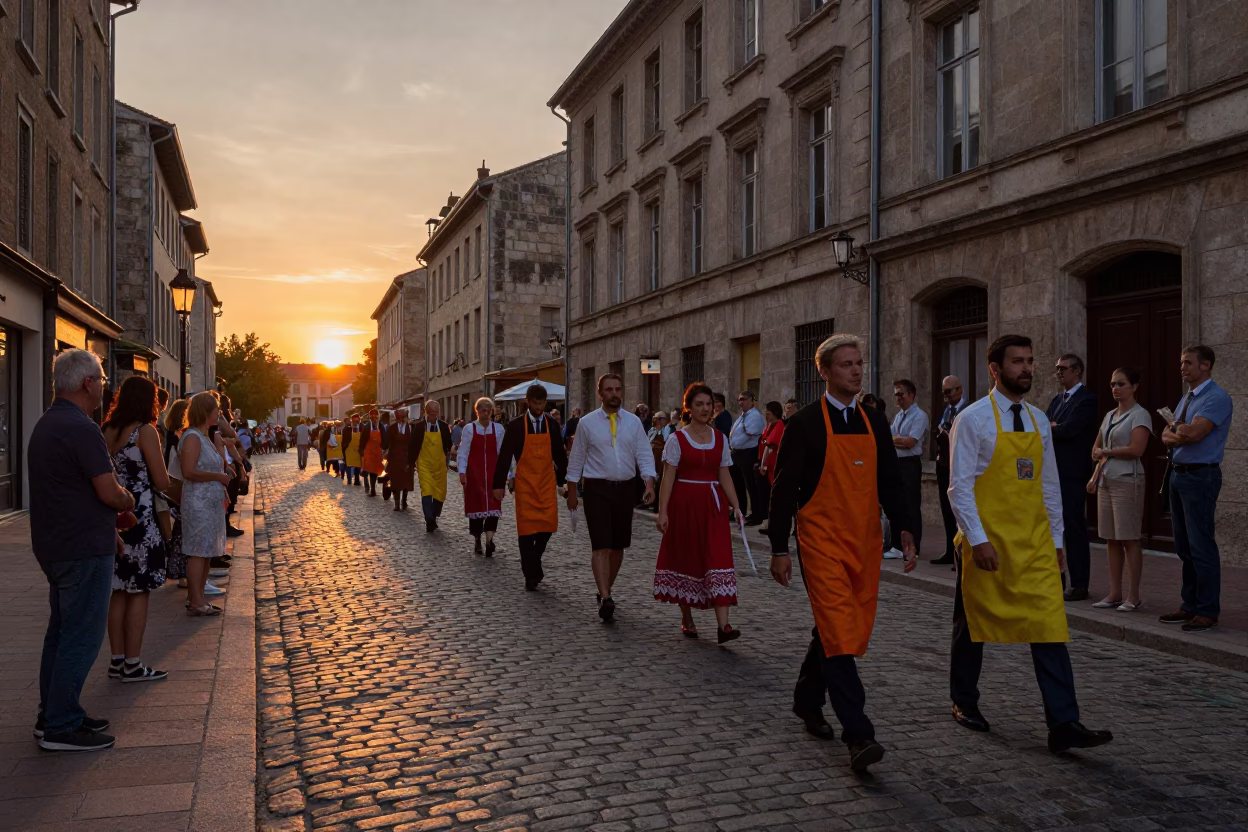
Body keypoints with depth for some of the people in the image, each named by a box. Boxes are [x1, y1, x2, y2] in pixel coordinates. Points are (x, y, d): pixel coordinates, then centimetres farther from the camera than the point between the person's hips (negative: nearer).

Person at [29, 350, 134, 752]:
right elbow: (109, 492, -22)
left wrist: (107, 527, 18)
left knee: (61, 631, 17)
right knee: (81, 637, -3)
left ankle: (52, 716, 27)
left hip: (56, 547, 10)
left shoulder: (46, 424, 13)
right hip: (84, 549, -10)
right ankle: (62, 727, 4)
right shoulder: (81, 429, -20)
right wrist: (127, 500, 0)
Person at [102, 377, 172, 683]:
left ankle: (117, 659, 19)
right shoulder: (146, 431, -12)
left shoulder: (107, 431, 7)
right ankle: (132, 664, 5)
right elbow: (162, 482, -12)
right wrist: (163, 477, 8)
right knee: (139, 593, 1)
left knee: (119, 592, 13)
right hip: (140, 517, -7)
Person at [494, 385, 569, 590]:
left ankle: (535, 560, 26)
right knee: (527, 529, -1)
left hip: (547, 483, 2)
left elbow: (559, 456, 12)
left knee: (548, 525, -3)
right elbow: (504, 456, -3)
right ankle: (530, 576, 9)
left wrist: (563, 480, 11)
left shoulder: (552, 425, 5)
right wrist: (498, 484, -6)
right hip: (525, 484, -2)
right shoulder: (515, 425, -4)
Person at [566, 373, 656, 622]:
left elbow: (644, 455, 1)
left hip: (624, 488, 3)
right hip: (597, 489, -3)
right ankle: (605, 598, -16)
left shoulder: (633, 422, 5)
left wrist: (649, 483, -14)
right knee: (601, 546, -12)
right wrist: (572, 492, 5)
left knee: (618, 546, 12)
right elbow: (576, 459, 5)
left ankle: (605, 591, 29)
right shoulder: (587, 423, -1)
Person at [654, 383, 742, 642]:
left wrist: (736, 506, 0)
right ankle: (687, 619, 24)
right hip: (684, 504, -2)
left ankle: (723, 625, -14)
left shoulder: (720, 439, 8)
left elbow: (725, 476, 9)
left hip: (713, 505, 2)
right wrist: (662, 511, -12)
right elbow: (668, 477, -6)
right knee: (685, 559, 6)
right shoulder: (677, 439, -2)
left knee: (719, 558, -9)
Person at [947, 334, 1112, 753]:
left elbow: (1050, 485, 16)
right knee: (972, 625, 11)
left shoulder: (1039, 421, 10)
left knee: (1050, 628, -4)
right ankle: (964, 702, 31)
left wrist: (1056, 539, 14)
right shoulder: (973, 419, -8)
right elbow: (959, 487, -12)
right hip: (987, 543, -4)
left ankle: (1063, 725, -2)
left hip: (1035, 544, 5)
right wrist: (978, 540, -18)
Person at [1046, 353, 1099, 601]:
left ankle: (1079, 585, 3)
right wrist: (1052, 427, -8)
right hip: (1052, 471, 8)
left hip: (1072, 474, -8)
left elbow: (1069, 429, -21)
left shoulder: (1086, 399, -9)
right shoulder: (1057, 400, 18)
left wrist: (1048, 428, -5)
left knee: (1074, 529, -3)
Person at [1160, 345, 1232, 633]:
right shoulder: (1186, 398, 17)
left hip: (1200, 476, -9)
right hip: (1178, 474, 9)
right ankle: (1190, 606, 21)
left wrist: (1175, 429, -2)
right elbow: (1167, 436, 12)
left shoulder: (1216, 398, -11)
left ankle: (1208, 611, 0)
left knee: (1201, 545, -7)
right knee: (1184, 546, 13)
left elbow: (1193, 433, -22)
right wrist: (1176, 436, -10)